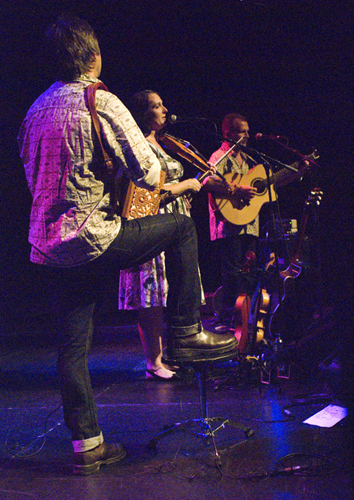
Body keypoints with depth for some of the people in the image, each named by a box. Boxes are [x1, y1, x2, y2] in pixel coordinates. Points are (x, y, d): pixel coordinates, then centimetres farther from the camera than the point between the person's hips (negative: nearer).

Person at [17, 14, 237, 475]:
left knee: (73, 346, 12)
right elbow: (149, 175, -11)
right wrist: (156, 172, 12)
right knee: (181, 227, 8)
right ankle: (185, 333, 12)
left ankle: (86, 443, 20)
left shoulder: (37, 109, 16)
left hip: (47, 246, 8)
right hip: (90, 238, -8)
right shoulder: (100, 102, -8)